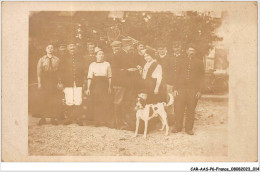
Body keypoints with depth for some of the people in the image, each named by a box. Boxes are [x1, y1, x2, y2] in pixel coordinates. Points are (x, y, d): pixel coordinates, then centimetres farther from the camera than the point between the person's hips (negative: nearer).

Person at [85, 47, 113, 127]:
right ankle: (98, 121, 4)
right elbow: (89, 77, 4)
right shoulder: (92, 65, 10)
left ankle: (107, 121, -2)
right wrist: (88, 88, -3)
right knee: (96, 103, -3)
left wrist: (109, 87, 0)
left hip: (104, 84, 0)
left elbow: (109, 76, 9)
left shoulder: (107, 64, 11)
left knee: (106, 103, -6)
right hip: (95, 84, 0)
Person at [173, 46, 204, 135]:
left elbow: (201, 77, 6)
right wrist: (176, 88, 4)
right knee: (179, 108, -2)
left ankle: (189, 128, 13)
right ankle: (178, 127, 11)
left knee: (191, 110, 2)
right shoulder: (181, 61, 13)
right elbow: (177, 75, 13)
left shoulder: (199, 62, 8)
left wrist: (199, 90, -2)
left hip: (193, 89, -1)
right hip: (181, 88, 1)